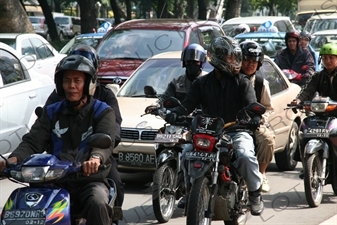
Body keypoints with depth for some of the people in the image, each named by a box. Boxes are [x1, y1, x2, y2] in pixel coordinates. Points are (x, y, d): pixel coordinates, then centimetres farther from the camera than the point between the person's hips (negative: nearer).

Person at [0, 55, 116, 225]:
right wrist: (14, 158, -20)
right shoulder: (52, 113, 14)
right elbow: (32, 142, 4)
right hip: (57, 182, 3)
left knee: (97, 206, -35)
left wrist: (96, 158, -41)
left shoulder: (102, 112, 3)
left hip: (91, 180, -3)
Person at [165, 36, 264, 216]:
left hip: (237, 131, -2)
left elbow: (251, 104, -9)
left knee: (246, 155, -32)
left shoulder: (242, 83, 6)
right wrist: (175, 113, -21)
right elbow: (189, 103, 2)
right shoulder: (202, 83, 12)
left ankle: (255, 194, -9)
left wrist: (255, 117, -33)